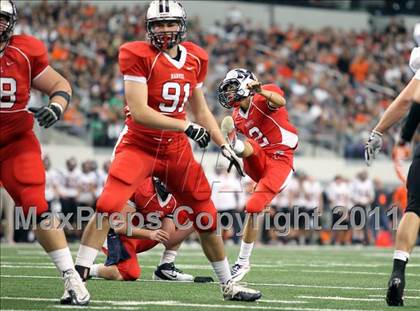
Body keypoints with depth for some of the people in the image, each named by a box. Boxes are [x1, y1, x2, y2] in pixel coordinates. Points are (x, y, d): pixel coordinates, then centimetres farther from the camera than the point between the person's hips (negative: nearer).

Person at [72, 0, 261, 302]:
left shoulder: (195, 59, 3)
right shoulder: (139, 56, -15)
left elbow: (201, 110, 16)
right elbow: (138, 112, -22)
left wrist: (225, 146, 12)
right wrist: (186, 126, -24)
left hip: (176, 150, 5)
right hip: (139, 145, -5)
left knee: (207, 217, 9)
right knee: (108, 206, -23)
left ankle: (229, 285, 25)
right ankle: (78, 276, -17)